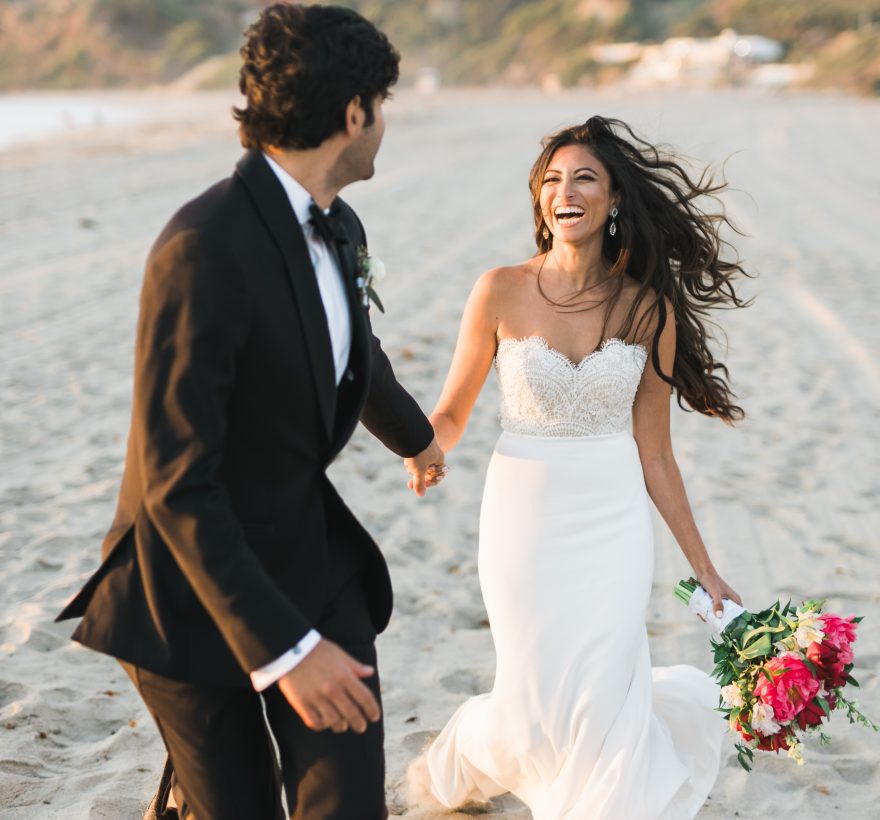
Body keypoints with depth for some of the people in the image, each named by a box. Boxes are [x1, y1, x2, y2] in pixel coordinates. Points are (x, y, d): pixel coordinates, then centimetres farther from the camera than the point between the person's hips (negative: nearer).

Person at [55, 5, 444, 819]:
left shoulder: (338, 227, 2)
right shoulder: (206, 247, -25)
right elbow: (175, 483, -26)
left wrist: (416, 435, 43)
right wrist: (281, 648, -29)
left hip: (312, 556, 7)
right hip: (198, 579, -6)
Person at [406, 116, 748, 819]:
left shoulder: (649, 308, -4)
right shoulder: (501, 292, -7)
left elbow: (654, 454, 2)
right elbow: (450, 417, -1)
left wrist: (706, 570, 4)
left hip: (613, 525, 1)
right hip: (526, 518, -1)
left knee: (603, 707, -3)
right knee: (536, 707, 0)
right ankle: (475, 748, 38)